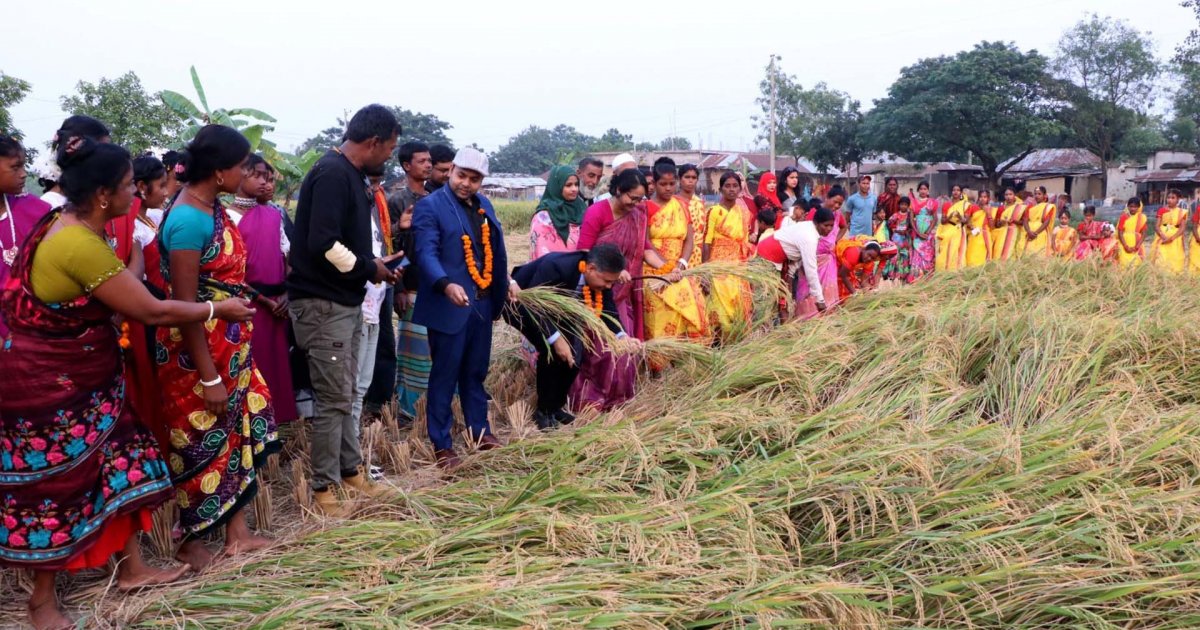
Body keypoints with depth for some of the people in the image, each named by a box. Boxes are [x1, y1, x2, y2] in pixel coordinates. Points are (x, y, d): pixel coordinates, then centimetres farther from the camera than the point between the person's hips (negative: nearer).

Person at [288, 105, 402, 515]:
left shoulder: (351, 175, 12)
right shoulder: (332, 174, -18)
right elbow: (323, 243, -26)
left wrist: (373, 263, 3)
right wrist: (370, 269, -14)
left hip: (346, 301, 10)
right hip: (323, 303, -10)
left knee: (344, 394, 17)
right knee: (334, 399, -2)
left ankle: (350, 469, 28)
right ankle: (324, 487, 9)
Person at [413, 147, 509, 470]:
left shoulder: (484, 205, 13)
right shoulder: (430, 206, -8)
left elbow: (496, 251, 16)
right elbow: (426, 252, -19)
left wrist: (500, 293, 15)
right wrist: (446, 285, -35)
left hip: (482, 304, 6)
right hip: (450, 306, -6)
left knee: (476, 372, 18)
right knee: (444, 376, 2)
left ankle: (480, 431, 31)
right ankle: (441, 444, 11)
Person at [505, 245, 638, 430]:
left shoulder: (598, 274, -18)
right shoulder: (556, 267, -39)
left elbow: (607, 306, -7)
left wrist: (621, 336, -21)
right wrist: (555, 338, -44)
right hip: (520, 303, -7)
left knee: (574, 352, -5)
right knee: (552, 350, -24)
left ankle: (556, 406, 15)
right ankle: (543, 410, -7)